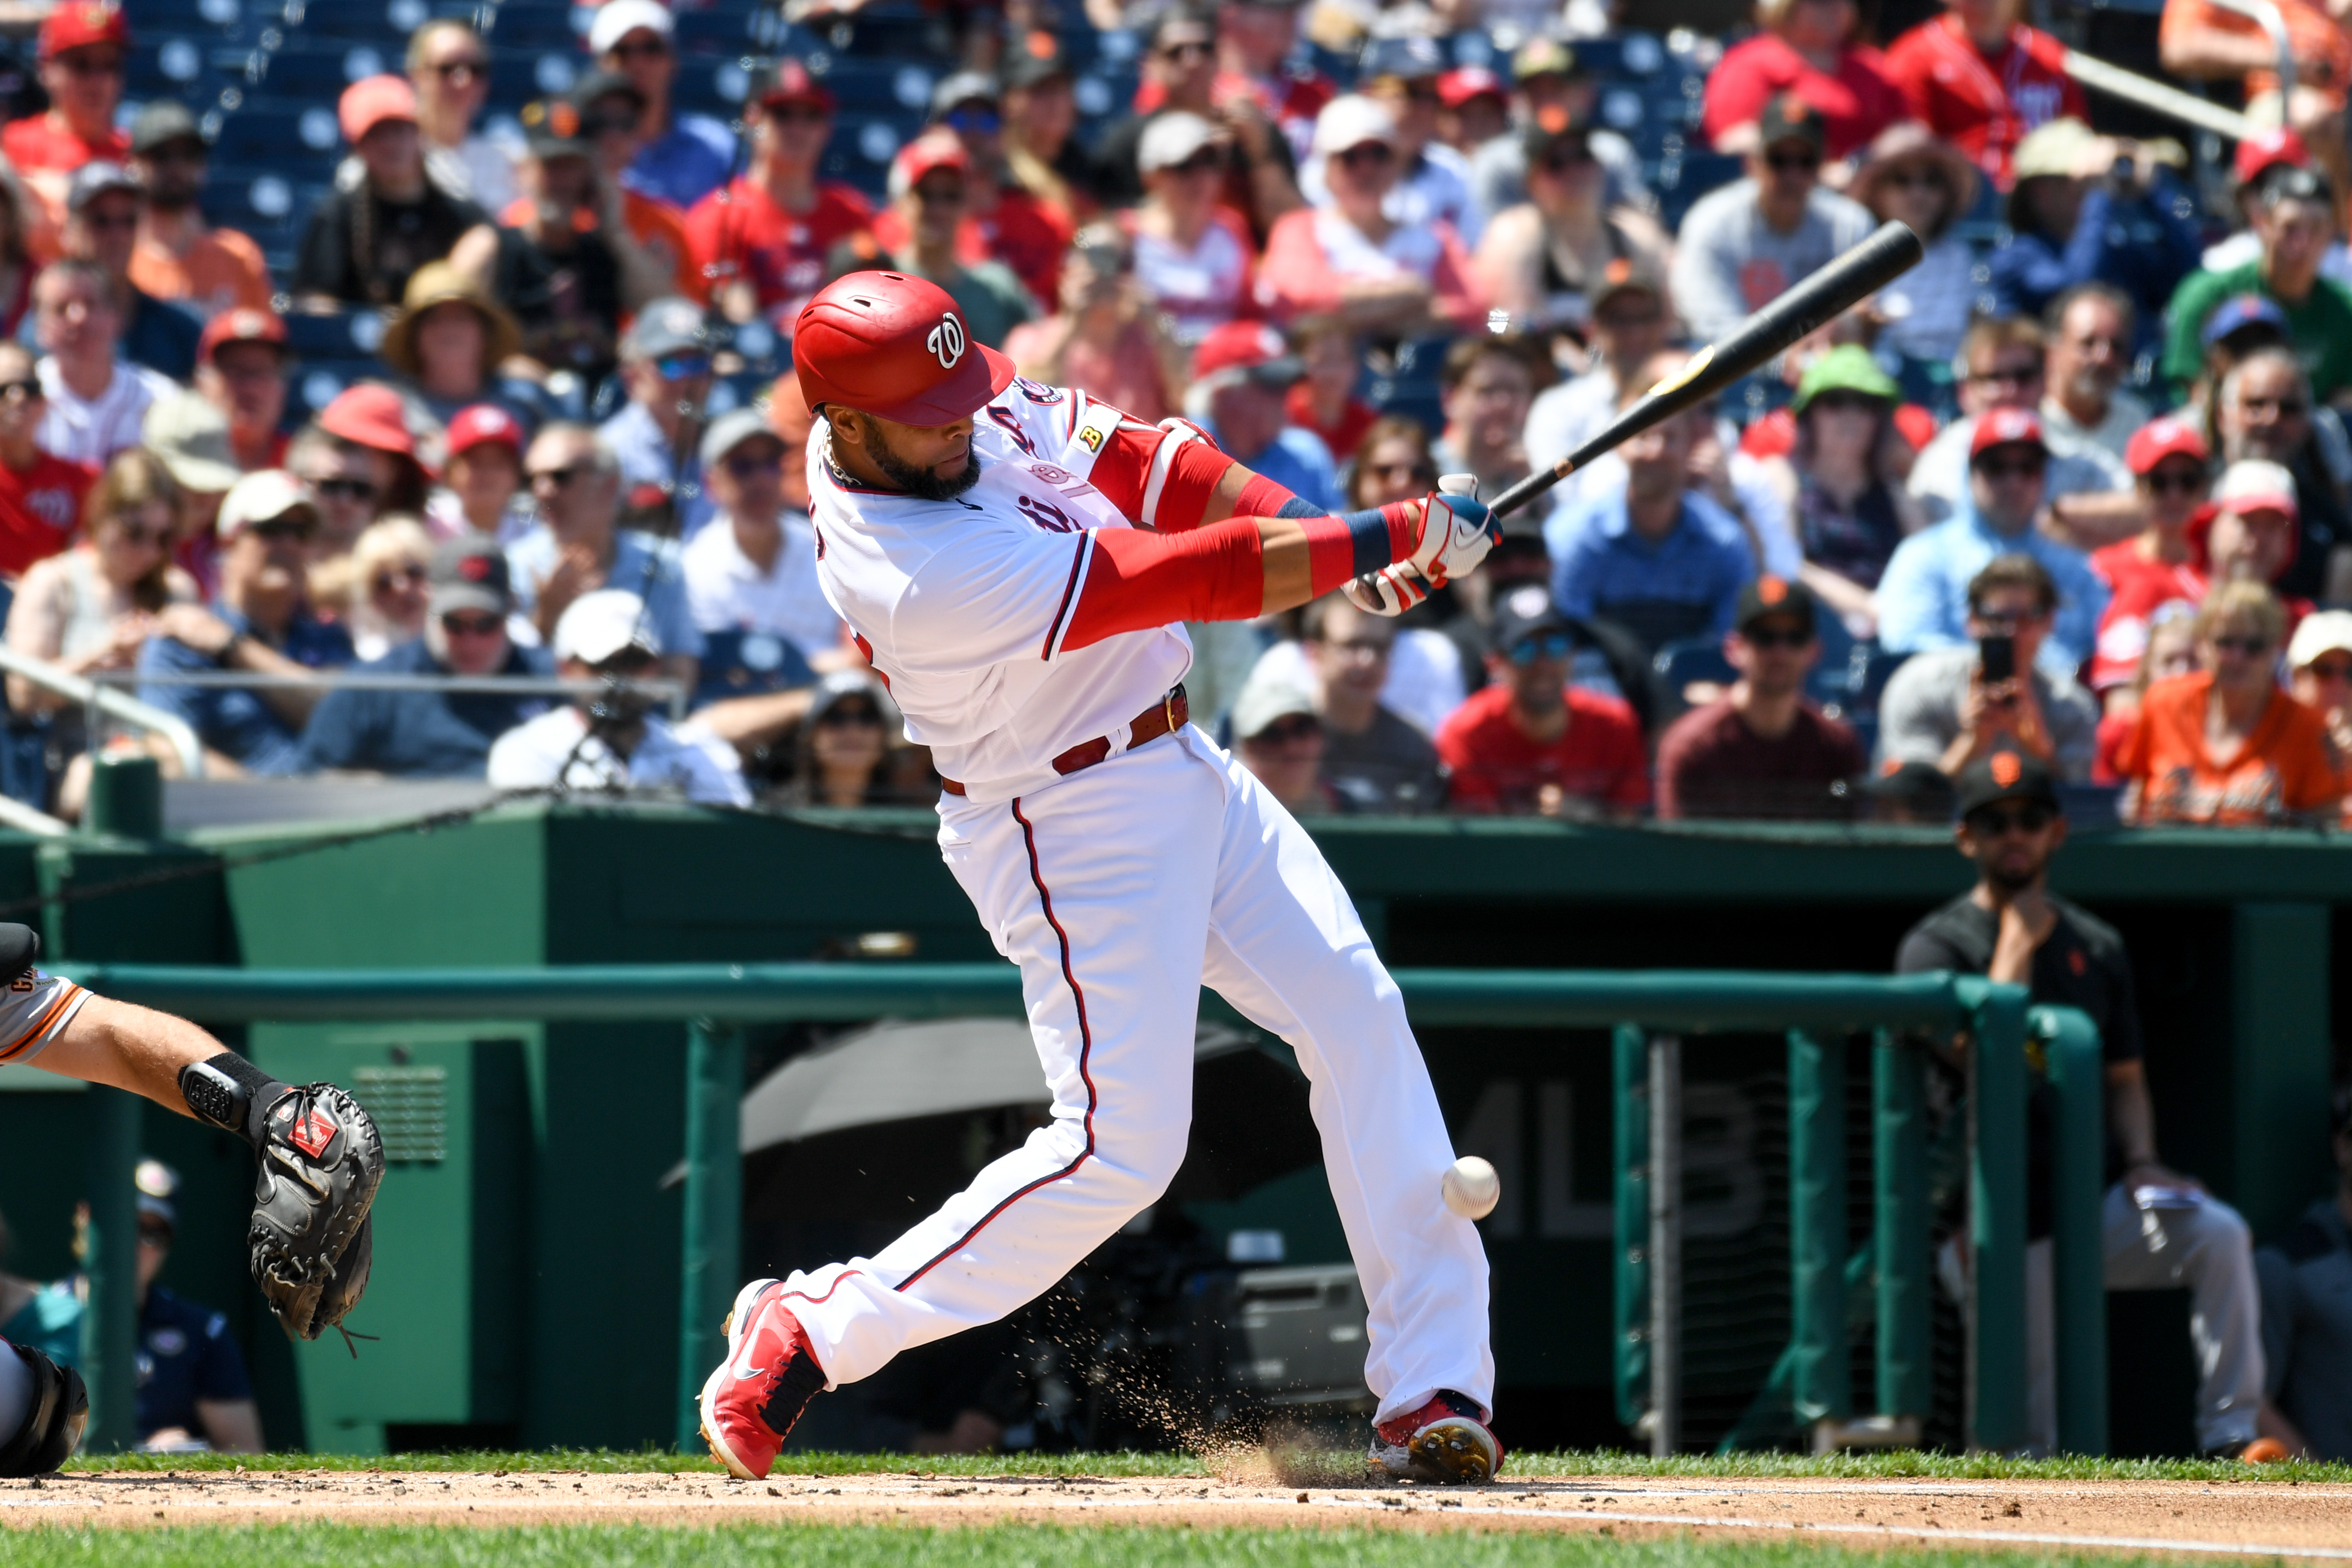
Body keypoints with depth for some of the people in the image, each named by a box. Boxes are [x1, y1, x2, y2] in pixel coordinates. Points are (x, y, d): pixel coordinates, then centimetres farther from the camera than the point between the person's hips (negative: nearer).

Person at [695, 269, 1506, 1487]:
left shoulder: (962, 403, -6)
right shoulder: (929, 574, -32)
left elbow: (1118, 453, 4)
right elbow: (1192, 579, -28)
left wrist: (1306, 524, -10)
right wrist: (1397, 538, -21)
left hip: (1180, 767, 9)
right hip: (1072, 828, -9)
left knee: (1360, 1022, 1)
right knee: (1118, 1147, -12)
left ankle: (1432, 1391, 2)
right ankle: (806, 1334, 2)